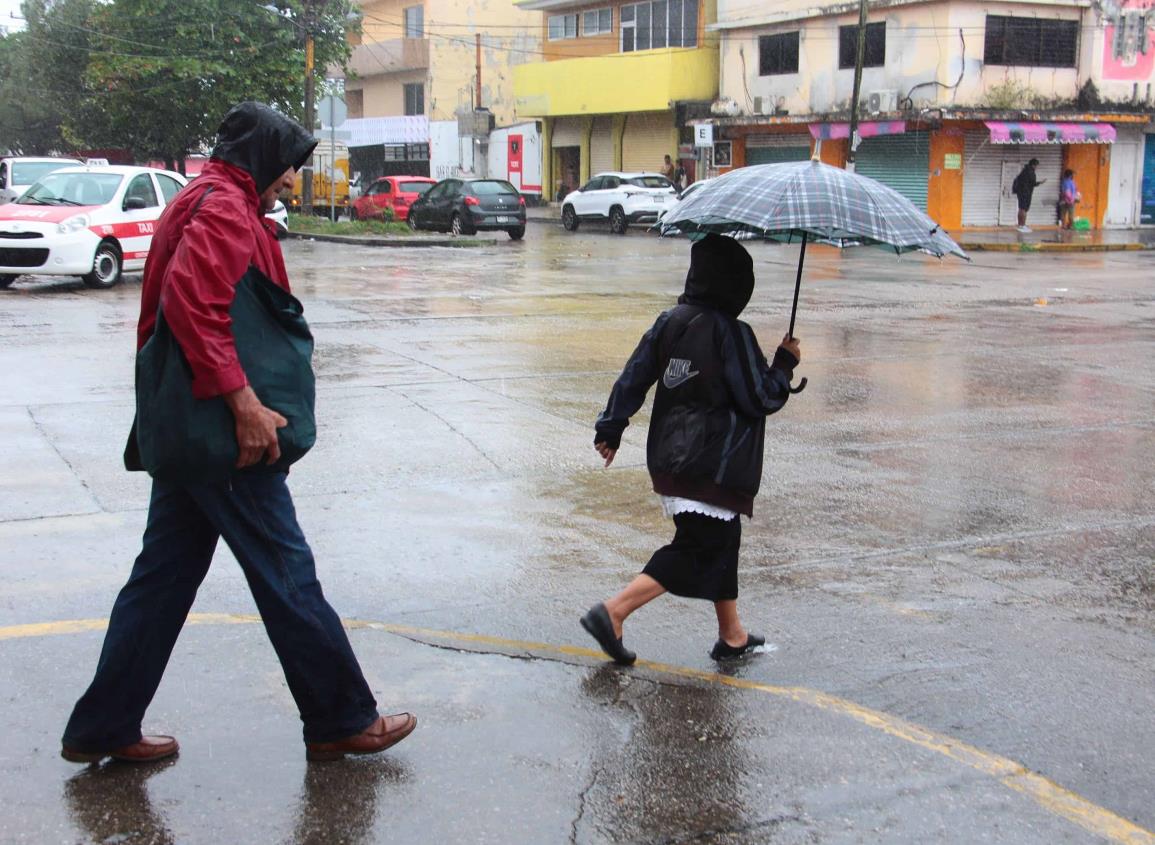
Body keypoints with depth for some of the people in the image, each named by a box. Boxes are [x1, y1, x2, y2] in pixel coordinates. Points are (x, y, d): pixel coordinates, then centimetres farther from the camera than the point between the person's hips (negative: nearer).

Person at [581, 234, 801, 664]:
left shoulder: (669, 321, 4)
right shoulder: (732, 334, -16)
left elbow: (632, 377, 5)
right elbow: (761, 399, -12)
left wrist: (610, 429, 13)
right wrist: (785, 362, 3)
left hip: (669, 458, 8)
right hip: (712, 464, -8)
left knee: (722, 537, 19)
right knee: (698, 548, -1)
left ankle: (732, 636, 29)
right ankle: (613, 612, -10)